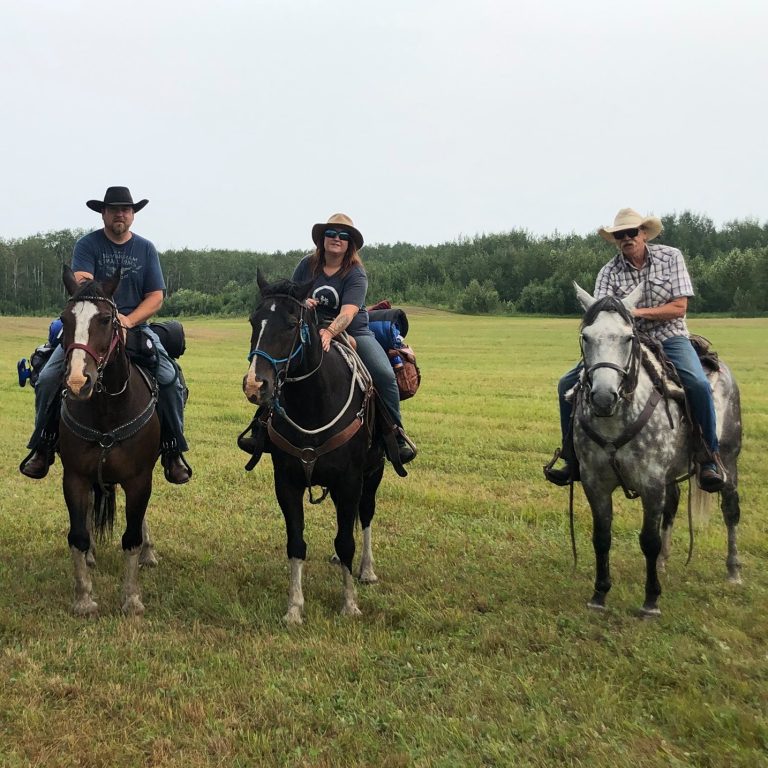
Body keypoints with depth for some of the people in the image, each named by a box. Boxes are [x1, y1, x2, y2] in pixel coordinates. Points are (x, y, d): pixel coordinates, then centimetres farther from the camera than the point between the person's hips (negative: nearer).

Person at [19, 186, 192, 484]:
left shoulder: (145, 249, 9)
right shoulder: (87, 245, 2)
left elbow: (156, 297, 4)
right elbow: (80, 282, -16)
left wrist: (129, 320, -14)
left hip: (135, 324, 1)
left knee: (171, 380, -19)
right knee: (47, 378, -17)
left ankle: (173, 449, -4)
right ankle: (43, 445, 1)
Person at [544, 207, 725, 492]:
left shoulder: (670, 257, -3)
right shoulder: (609, 272, -1)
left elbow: (679, 307, -9)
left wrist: (637, 312, -20)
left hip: (668, 338, -2)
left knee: (697, 383, -33)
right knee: (568, 384, -9)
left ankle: (710, 458, -14)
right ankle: (573, 459, 3)